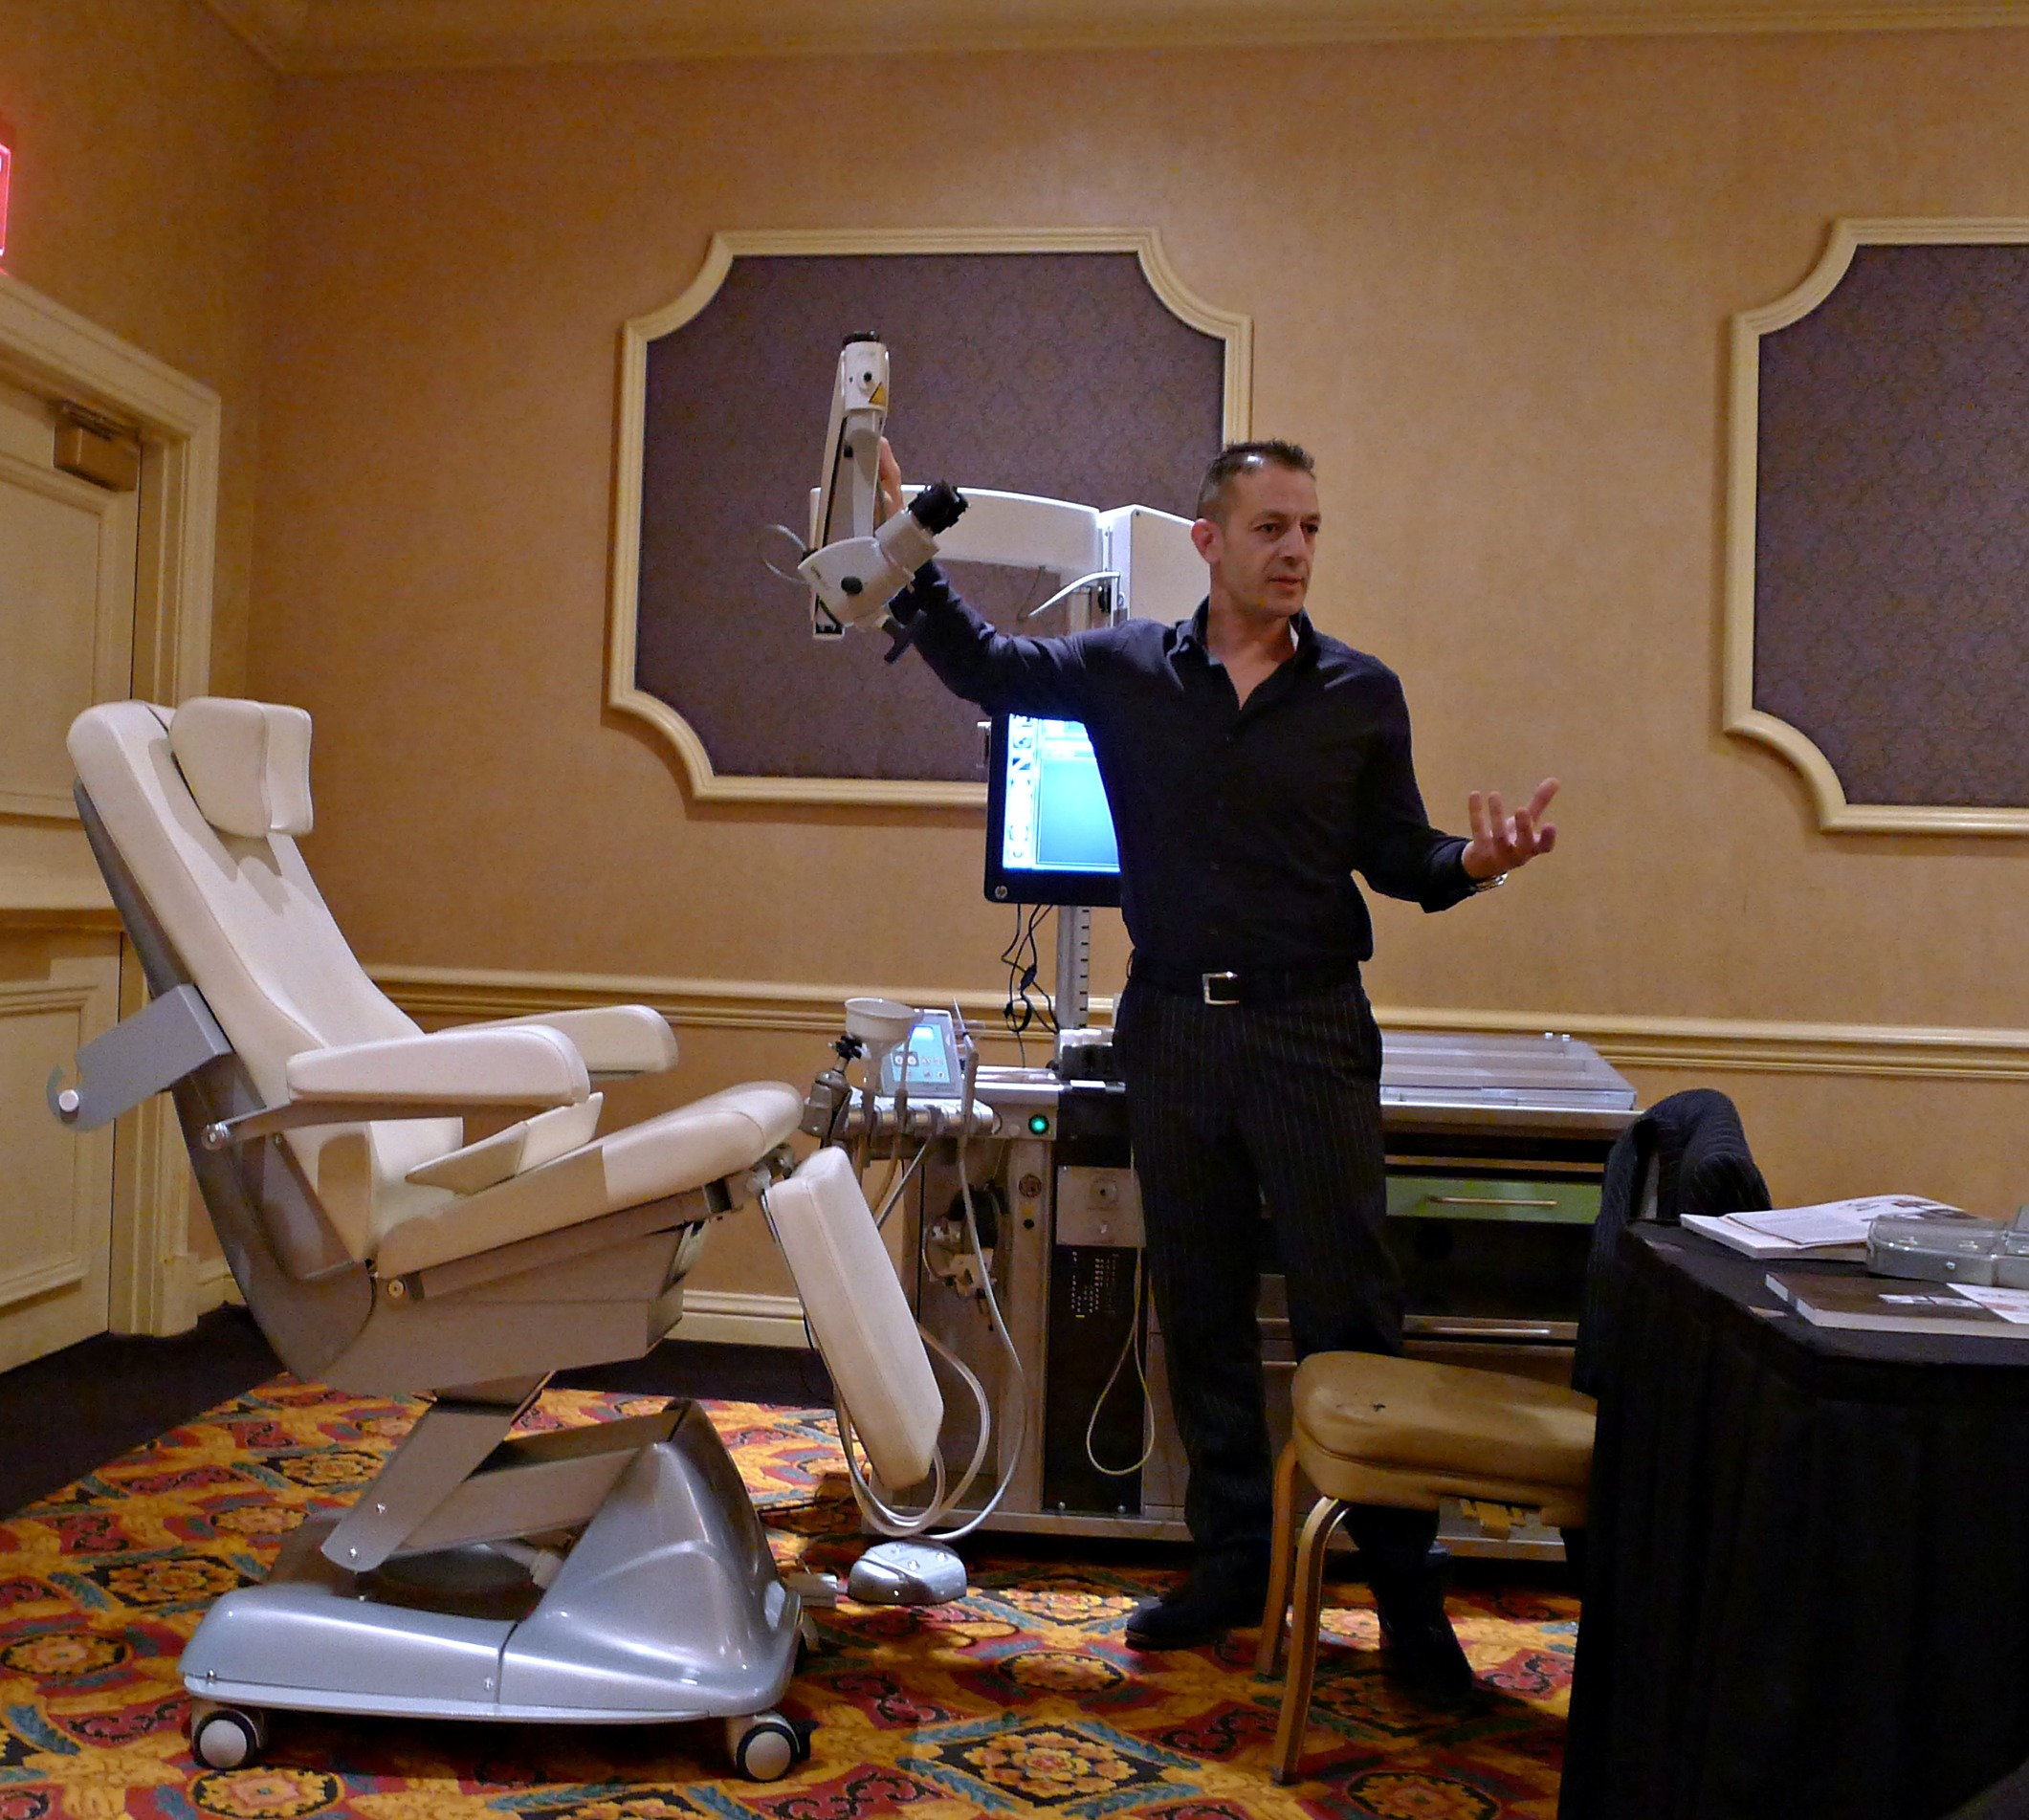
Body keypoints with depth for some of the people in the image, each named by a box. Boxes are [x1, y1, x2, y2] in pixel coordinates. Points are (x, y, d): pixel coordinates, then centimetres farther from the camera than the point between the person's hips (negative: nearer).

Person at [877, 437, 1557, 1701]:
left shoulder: (1363, 692, 2)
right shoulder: (1127, 669, 4)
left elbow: (1395, 856, 5)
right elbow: (983, 667, 14)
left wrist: (1475, 861, -16)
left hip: (1311, 1030, -2)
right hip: (1173, 1027, 2)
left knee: (1352, 1313, 0)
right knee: (1202, 1314, 11)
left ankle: (1406, 1590, 15)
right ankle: (1235, 1563, 27)